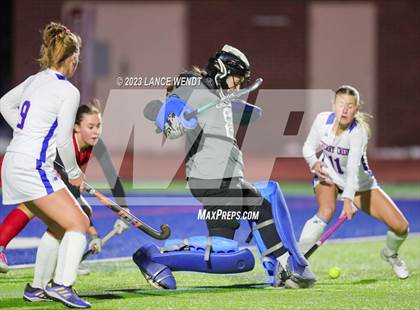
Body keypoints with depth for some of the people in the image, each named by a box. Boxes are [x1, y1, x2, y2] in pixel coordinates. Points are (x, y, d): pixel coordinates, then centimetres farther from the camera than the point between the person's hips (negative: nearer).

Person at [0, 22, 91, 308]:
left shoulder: (35, 80, 12)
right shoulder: (68, 91, -11)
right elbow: (63, 140, -10)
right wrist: (74, 173, 4)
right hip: (34, 168, -9)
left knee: (57, 226, 21)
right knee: (79, 224, -8)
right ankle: (62, 285, -22)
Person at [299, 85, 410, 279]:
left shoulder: (358, 132, -30)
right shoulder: (322, 120, -19)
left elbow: (353, 167, -44)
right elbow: (309, 148, -2)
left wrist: (348, 199, -58)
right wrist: (314, 163, -25)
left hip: (359, 183, -1)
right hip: (327, 175, 1)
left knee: (400, 226, -9)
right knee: (327, 210, -35)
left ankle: (390, 254, 27)